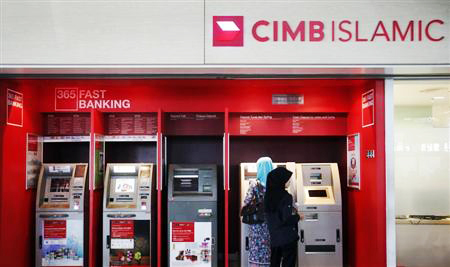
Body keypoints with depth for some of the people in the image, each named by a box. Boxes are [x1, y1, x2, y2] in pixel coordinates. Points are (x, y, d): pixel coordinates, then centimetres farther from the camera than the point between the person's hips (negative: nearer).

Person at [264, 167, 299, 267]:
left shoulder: (268, 197, 2)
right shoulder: (285, 197, -19)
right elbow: (288, 219, -22)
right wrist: (298, 216, -3)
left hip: (274, 237, 7)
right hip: (288, 237, -7)